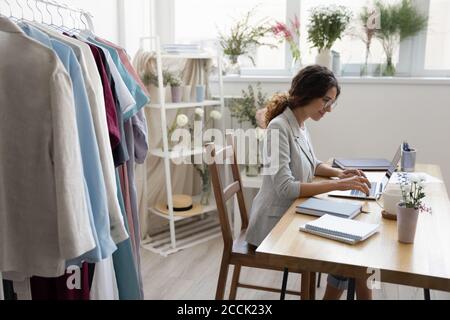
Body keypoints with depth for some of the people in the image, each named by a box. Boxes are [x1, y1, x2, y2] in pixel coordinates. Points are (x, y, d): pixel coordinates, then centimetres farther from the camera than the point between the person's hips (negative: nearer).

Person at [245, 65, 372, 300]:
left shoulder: (300, 124, 6)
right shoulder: (279, 127, -21)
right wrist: (337, 185, -30)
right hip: (275, 223, -8)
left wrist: (340, 173, 1)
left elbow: (310, 164, 20)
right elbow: (285, 188, -28)